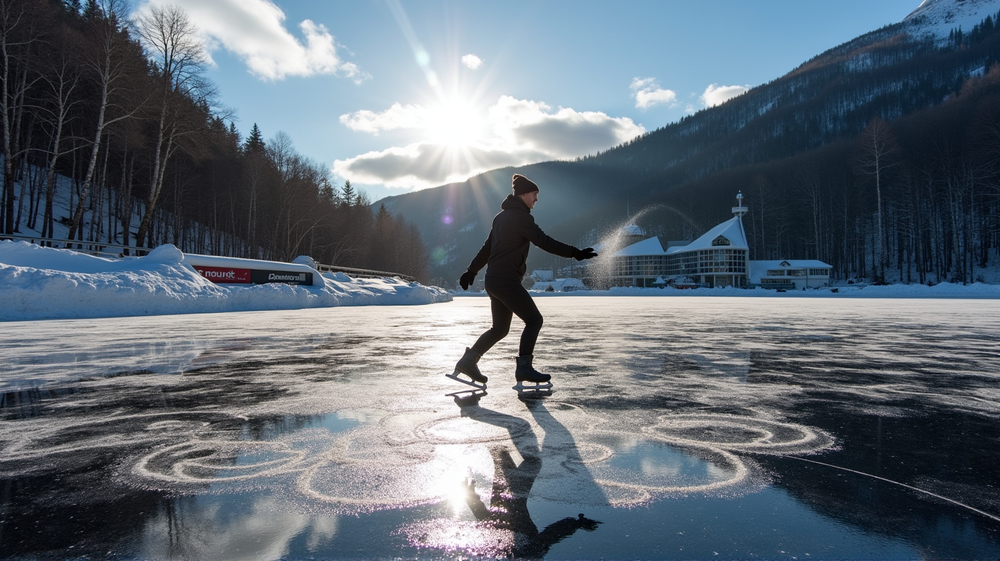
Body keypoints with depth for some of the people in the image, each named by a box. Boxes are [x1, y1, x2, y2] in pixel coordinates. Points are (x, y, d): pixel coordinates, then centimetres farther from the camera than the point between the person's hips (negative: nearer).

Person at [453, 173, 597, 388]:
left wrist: (472, 270, 29)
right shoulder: (520, 216, -10)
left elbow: (487, 247, 24)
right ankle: (523, 368, -8)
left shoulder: (502, 216, 19)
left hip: (493, 279, 10)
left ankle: (468, 361, 17)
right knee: (534, 320, -5)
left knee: (500, 328, 16)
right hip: (506, 279, -10)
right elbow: (544, 242, -18)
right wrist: (574, 253, -19)